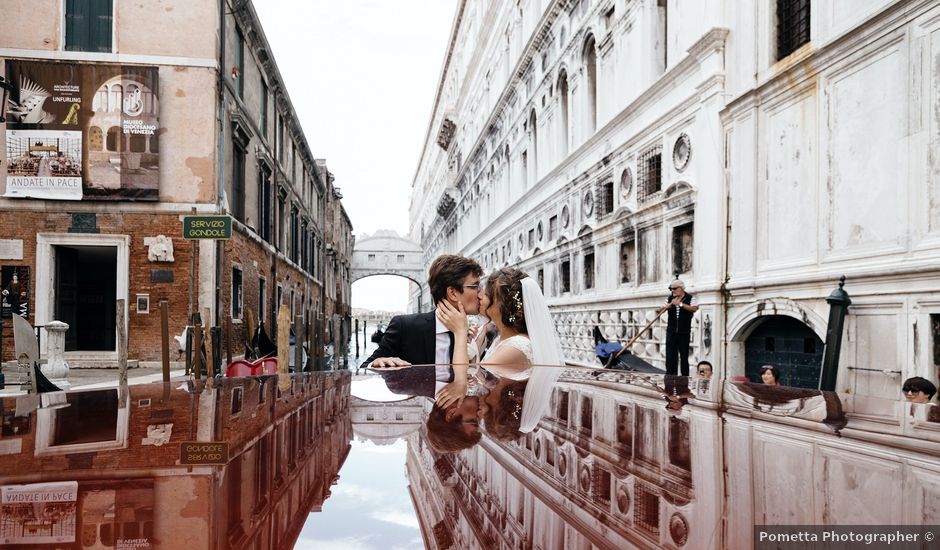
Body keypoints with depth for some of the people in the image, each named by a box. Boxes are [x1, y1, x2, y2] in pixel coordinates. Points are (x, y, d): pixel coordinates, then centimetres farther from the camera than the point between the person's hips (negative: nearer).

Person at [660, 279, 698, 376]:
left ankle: (685, 376, 9)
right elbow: (661, 310, 8)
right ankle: (670, 376, 8)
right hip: (671, 331, 3)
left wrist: (680, 304, -24)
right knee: (670, 355, 2)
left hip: (684, 332, -3)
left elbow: (694, 309, -18)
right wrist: (667, 306, -12)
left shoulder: (691, 298, 0)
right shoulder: (669, 298, 10)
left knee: (684, 355, 2)